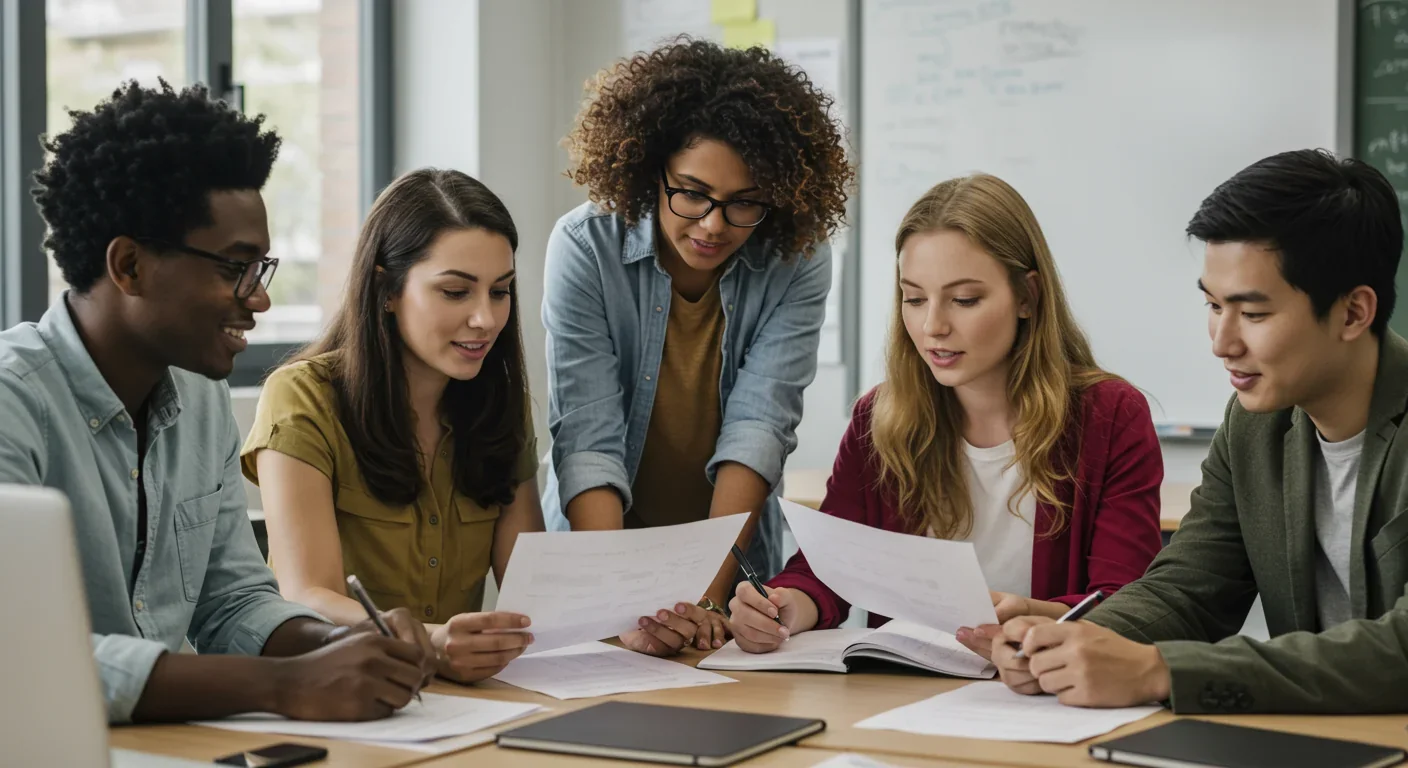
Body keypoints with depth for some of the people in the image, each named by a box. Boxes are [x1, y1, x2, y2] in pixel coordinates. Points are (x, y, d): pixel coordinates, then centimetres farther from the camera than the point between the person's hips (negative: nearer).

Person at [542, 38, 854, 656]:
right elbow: (589, 439, -17)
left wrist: (706, 595, -27)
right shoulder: (585, 247, -11)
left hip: (734, 565, 1)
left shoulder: (796, 264, -7)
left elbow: (758, 429, -14)